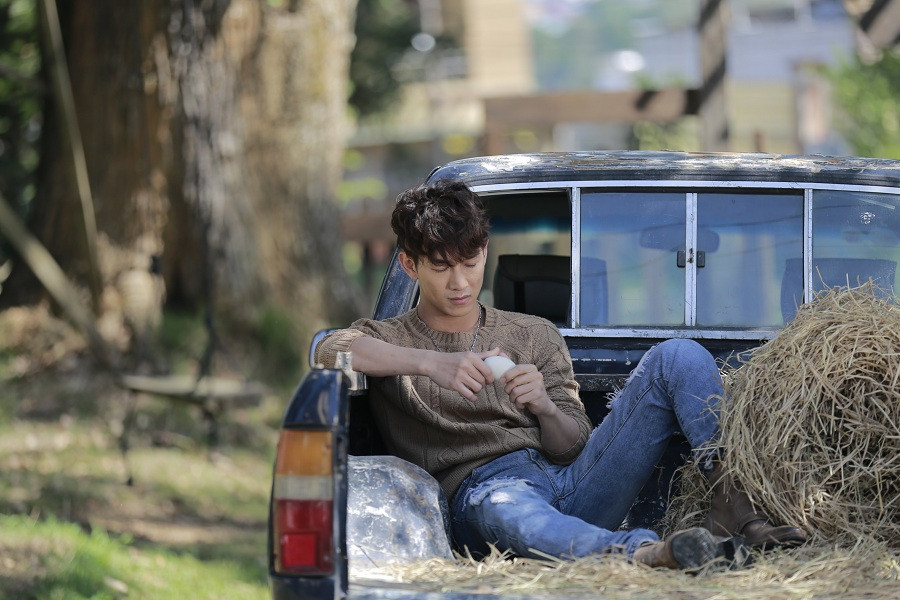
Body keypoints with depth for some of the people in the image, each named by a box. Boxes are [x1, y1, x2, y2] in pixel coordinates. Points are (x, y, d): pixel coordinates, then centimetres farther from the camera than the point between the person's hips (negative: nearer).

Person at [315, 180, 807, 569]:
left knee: (678, 357, -10)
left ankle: (733, 503, -26)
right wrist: (430, 363, -24)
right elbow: (330, 351, -10)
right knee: (507, 509, -45)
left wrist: (545, 406, -10)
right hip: (480, 489, -4)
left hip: (572, 484, 4)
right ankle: (646, 552, -69)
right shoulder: (387, 340, 16)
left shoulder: (535, 336, 24)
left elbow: (573, 448, 14)